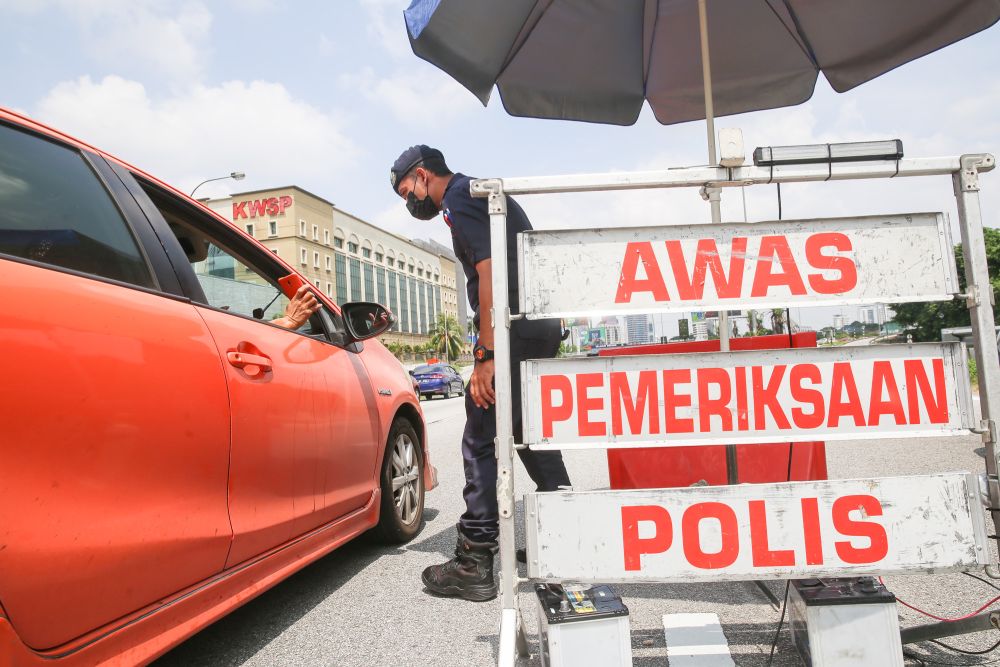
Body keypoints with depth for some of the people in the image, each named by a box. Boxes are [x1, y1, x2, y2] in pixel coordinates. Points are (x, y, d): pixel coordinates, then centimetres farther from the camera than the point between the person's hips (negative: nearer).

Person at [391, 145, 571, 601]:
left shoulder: (459, 200, -6)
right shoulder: (487, 194, 25)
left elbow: (487, 270, -19)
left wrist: (486, 354, -23)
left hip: (514, 330, -10)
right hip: (543, 324, 10)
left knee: (481, 441, -6)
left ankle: (474, 563, 0)